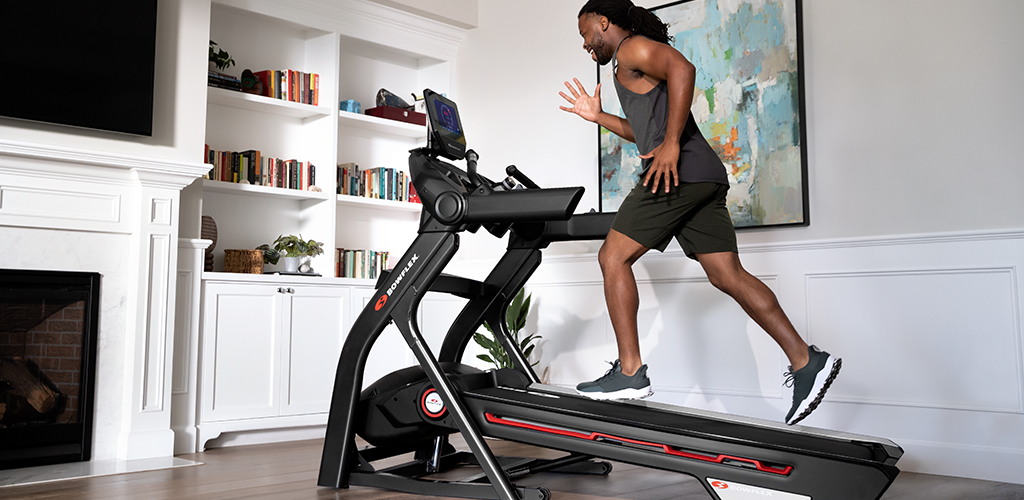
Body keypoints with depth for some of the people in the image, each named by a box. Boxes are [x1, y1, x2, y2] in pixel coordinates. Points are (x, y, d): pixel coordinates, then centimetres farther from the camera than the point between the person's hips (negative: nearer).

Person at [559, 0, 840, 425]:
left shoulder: (632, 47, 2)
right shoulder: (629, 68, 32)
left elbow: (682, 68, -18)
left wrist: (671, 144, -22)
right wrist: (599, 117, 36)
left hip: (678, 171, -10)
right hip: (704, 178, 10)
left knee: (613, 257, -5)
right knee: (727, 275, 3)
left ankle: (630, 372, -5)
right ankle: (806, 361, -2)